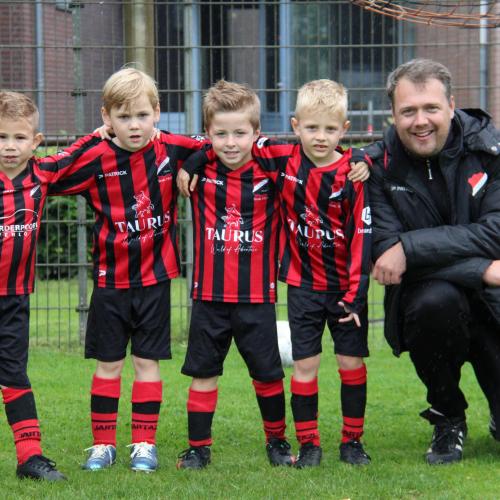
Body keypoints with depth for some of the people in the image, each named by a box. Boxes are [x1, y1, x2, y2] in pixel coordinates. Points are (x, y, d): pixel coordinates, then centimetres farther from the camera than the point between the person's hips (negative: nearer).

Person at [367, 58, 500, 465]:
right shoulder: (379, 167, -6)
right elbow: (385, 252, -14)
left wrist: (410, 248, -25)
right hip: (425, 300, 0)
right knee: (436, 301, -35)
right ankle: (448, 419, -8)